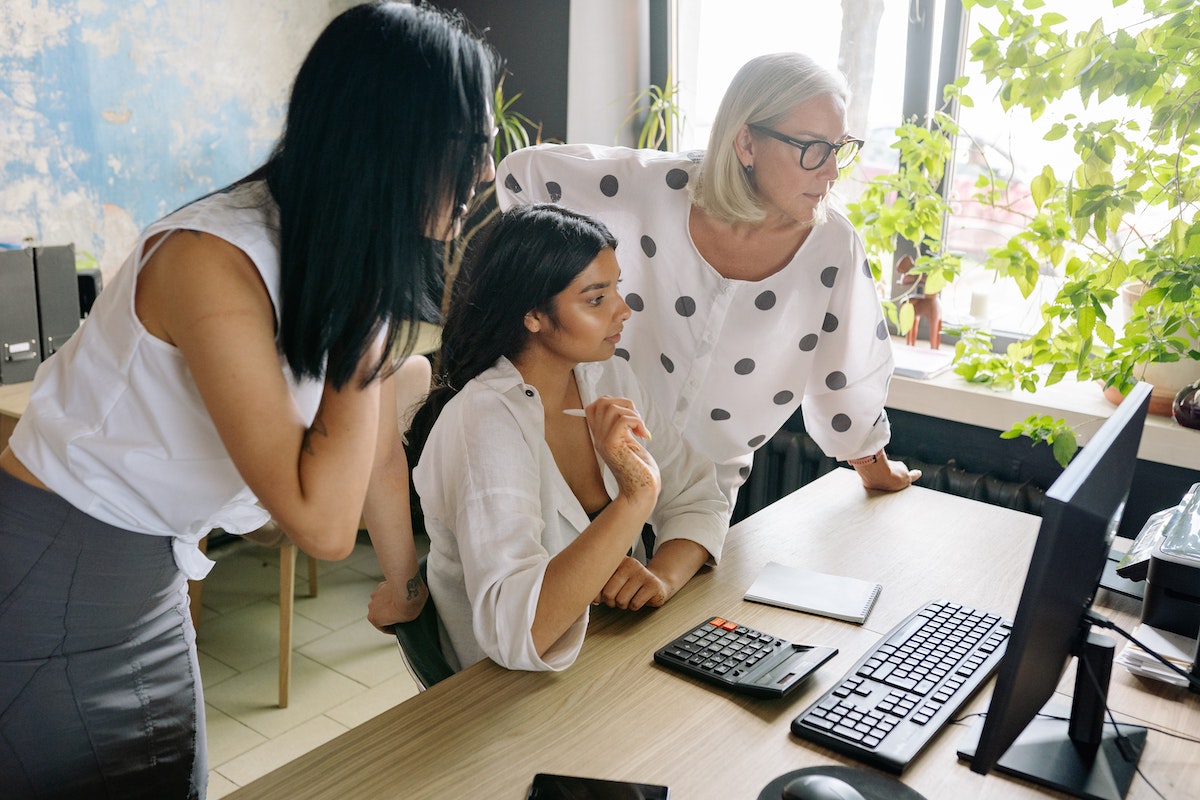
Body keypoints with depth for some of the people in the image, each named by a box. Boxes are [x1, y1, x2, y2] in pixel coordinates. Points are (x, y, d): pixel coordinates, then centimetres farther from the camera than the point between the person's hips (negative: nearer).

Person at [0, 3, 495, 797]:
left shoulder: (366, 262, -5)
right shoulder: (216, 261, -29)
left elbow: (376, 454, 6)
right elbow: (322, 522, -32)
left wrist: (411, 585, 14)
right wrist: (366, 311, -27)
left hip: (150, 571, 7)